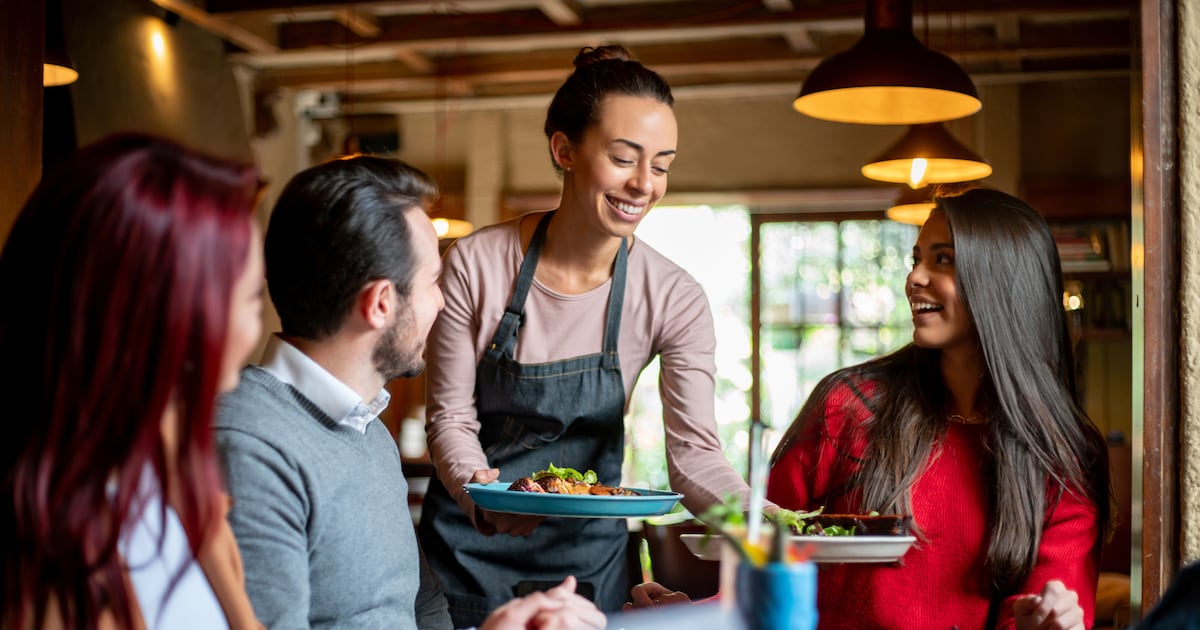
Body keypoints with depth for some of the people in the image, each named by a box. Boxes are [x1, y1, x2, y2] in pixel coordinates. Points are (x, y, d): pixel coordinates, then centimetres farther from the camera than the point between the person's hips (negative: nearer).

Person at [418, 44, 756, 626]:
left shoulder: (674, 299, -12)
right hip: (467, 542, 0)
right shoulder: (476, 264, -15)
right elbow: (450, 414, -10)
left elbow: (694, 453, -17)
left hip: (586, 551, 1)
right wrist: (480, 490, -31)